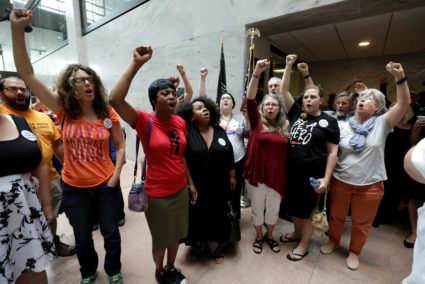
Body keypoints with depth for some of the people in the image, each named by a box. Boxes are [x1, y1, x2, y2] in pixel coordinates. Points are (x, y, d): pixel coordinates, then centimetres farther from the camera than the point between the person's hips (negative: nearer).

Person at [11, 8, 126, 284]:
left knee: (111, 232, 16)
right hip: (74, 188, 1)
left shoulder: (108, 114, -7)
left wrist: (115, 175, -10)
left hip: (105, 186, 0)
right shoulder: (64, 111, -7)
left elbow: (121, 147, -1)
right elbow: (27, 73, -11)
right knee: (82, 237, 22)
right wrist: (17, 29, -18)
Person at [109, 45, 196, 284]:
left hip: (181, 190, 5)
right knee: (161, 240, 18)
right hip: (157, 195, -5)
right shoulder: (145, 121, -16)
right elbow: (115, 99, -32)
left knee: (176, 235, 24)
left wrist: (190, 183, 11)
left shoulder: (180, 122, -1)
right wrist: (136, 64, -31)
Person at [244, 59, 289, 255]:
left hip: (277, 176, 2)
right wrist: (257, 73, -26)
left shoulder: (284, 127, 3)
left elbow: (287, 150, 10)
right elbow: (250, 99, -17)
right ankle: (259, 236, 40)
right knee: (257, 208, 15)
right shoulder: (257, 122, -4)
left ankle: (270, 235, 45)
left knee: (273, 209, 19)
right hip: (256, 175, -2)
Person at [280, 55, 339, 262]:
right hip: (292, 171, 4)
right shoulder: (296, 114, 7)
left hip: (313, 173, -4)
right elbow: (284, 91, 4)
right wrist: (289, 66, 1)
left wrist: (326, 178, -11)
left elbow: (332, 152, -4)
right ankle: (297, 233, 43)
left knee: (307, 209, 9)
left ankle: (303, 245, 30)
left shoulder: (328, 121, -2)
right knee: (293, 206, 18)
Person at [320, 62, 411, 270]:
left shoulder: (381, 124, -3)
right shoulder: (343, 126, -1)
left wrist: (400, 77, -23)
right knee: (336, 216, 18)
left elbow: (404, 104, -15)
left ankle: (354, 252, 39)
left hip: (370, 186, -1)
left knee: (361, 223, 16)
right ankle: (333, 241, 43)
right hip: (340, 182, 1)